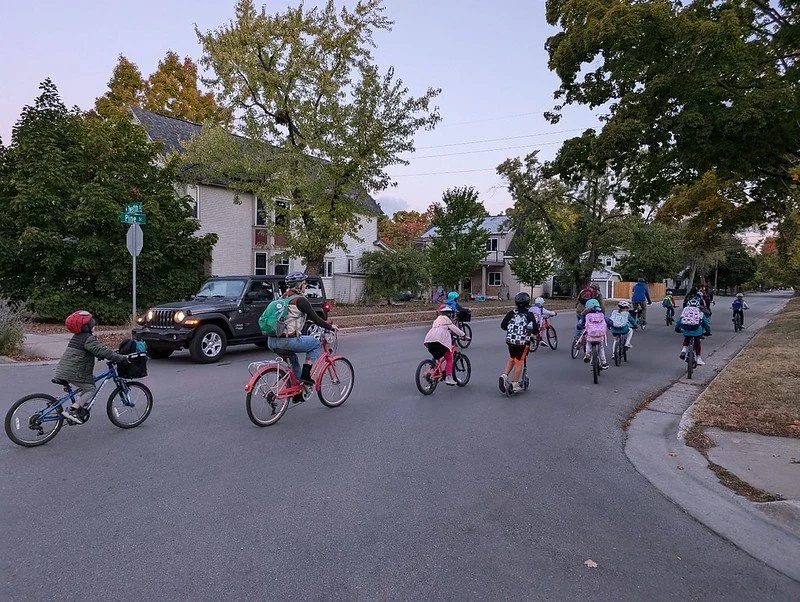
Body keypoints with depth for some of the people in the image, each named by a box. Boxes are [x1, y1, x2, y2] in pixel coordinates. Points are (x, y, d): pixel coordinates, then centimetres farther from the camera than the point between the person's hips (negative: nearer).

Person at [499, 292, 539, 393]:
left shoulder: (511, 313, 2)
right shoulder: (530, 315, -5)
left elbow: (503, 326, 2)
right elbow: (535, 331, -6)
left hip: (510, 340, 3)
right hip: (523, 342, -3)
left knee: (511, 359, 23)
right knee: (519, 362, 6)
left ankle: (504, 376, 8)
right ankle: (514, 385, 10)